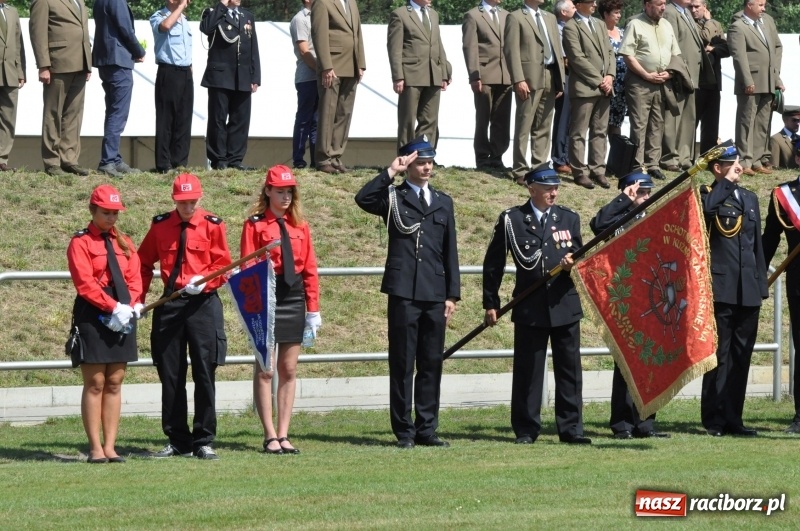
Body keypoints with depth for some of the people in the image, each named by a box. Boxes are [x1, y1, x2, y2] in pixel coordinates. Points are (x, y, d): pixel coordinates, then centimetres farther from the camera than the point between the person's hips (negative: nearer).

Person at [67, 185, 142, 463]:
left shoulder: (124, 243, 15)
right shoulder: (81, 242, -3)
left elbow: (135, 278, 9)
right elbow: (85, 283, -12)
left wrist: (131, 306, -10)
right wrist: (113, 307, -20)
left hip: (123, 317, 5)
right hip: (92, 315, -5)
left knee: (114, 383, 5)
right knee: (95, 383, -4)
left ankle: (110, 446, 7)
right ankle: (95, 448, -2)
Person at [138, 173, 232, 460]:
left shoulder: (212, 225, 0)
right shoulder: (160, 226, 7)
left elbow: (223, 266, -1)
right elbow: (144, 264, 15)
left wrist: (203, 282, -20)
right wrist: (138, 300, 6)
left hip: (203, 304, -3)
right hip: (169, 305, 3)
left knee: (204, 374, -3)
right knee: (170, 376, 5)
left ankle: (204, 442, 4)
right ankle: (178, 441, 14)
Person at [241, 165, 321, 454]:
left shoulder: (300, 226, 9)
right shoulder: (255, 225, -3)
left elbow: (309, 268, 9)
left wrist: (313, 308, 5)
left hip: (293, 300, 4)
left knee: (289, 370, 6)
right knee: (264, 370, -2)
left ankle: (283, 435, 10)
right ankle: (270, 436, 2)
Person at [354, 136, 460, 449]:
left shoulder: (443, 203, 17)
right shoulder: (394, 198, 5)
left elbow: (450, 252, 16)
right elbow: (363, 199, -17)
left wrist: (452, 294, 10)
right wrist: (391, 173, -15)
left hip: (435, 294, 4)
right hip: (404, 292, -4)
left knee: (432, 363, 6)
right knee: (402, 363, -1)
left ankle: (427, 429, 12)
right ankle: (404, 431, 3)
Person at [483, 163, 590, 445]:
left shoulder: (569, 218, 10)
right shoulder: (511, 220, 1)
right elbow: (493, 263, 4)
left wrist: (573, 264, -12)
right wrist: (490, 303, 2)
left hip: (565, 304, 2)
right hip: (530, 308, -2)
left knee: (569, 368, 3)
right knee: (527, 370, 1)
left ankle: (571, 429, 7)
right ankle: (526, 430, 10)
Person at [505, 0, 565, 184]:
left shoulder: (550, 18, 19)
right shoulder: (516, 18, -1)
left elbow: (558, 49, 18)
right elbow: (511, 51, -9)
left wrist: (560, 79, 10)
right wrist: (518, 80, -17)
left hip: (550, 79, 6)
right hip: (529, 78, -6)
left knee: (543, 127, 8)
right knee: (524, 126, -3)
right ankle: (520, 171, 0)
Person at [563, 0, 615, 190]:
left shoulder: (599, 24, 18)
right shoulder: (571, 27, -6)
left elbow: (609, 52, 16)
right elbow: (578, 59, -12)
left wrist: (610, 76, -1)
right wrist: (599, 80, -13)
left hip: (603, 88, 7)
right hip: (584, 87, -7)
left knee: (600, 131, 8)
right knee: (579, 133, -2)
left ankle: (597, 170, 12)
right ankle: (580, 172, 2)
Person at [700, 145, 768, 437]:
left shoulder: (750, 198, 19)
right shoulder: (708, 195, 0)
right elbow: (707, 207, -26)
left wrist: (762, 283, 15)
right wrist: (727, 182, -13)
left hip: (748, 291, 6)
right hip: (721, 289, -6)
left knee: (741, 357, 7)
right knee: (719, 354, -4)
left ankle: (733, 418, 12)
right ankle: (715, 420, -1)